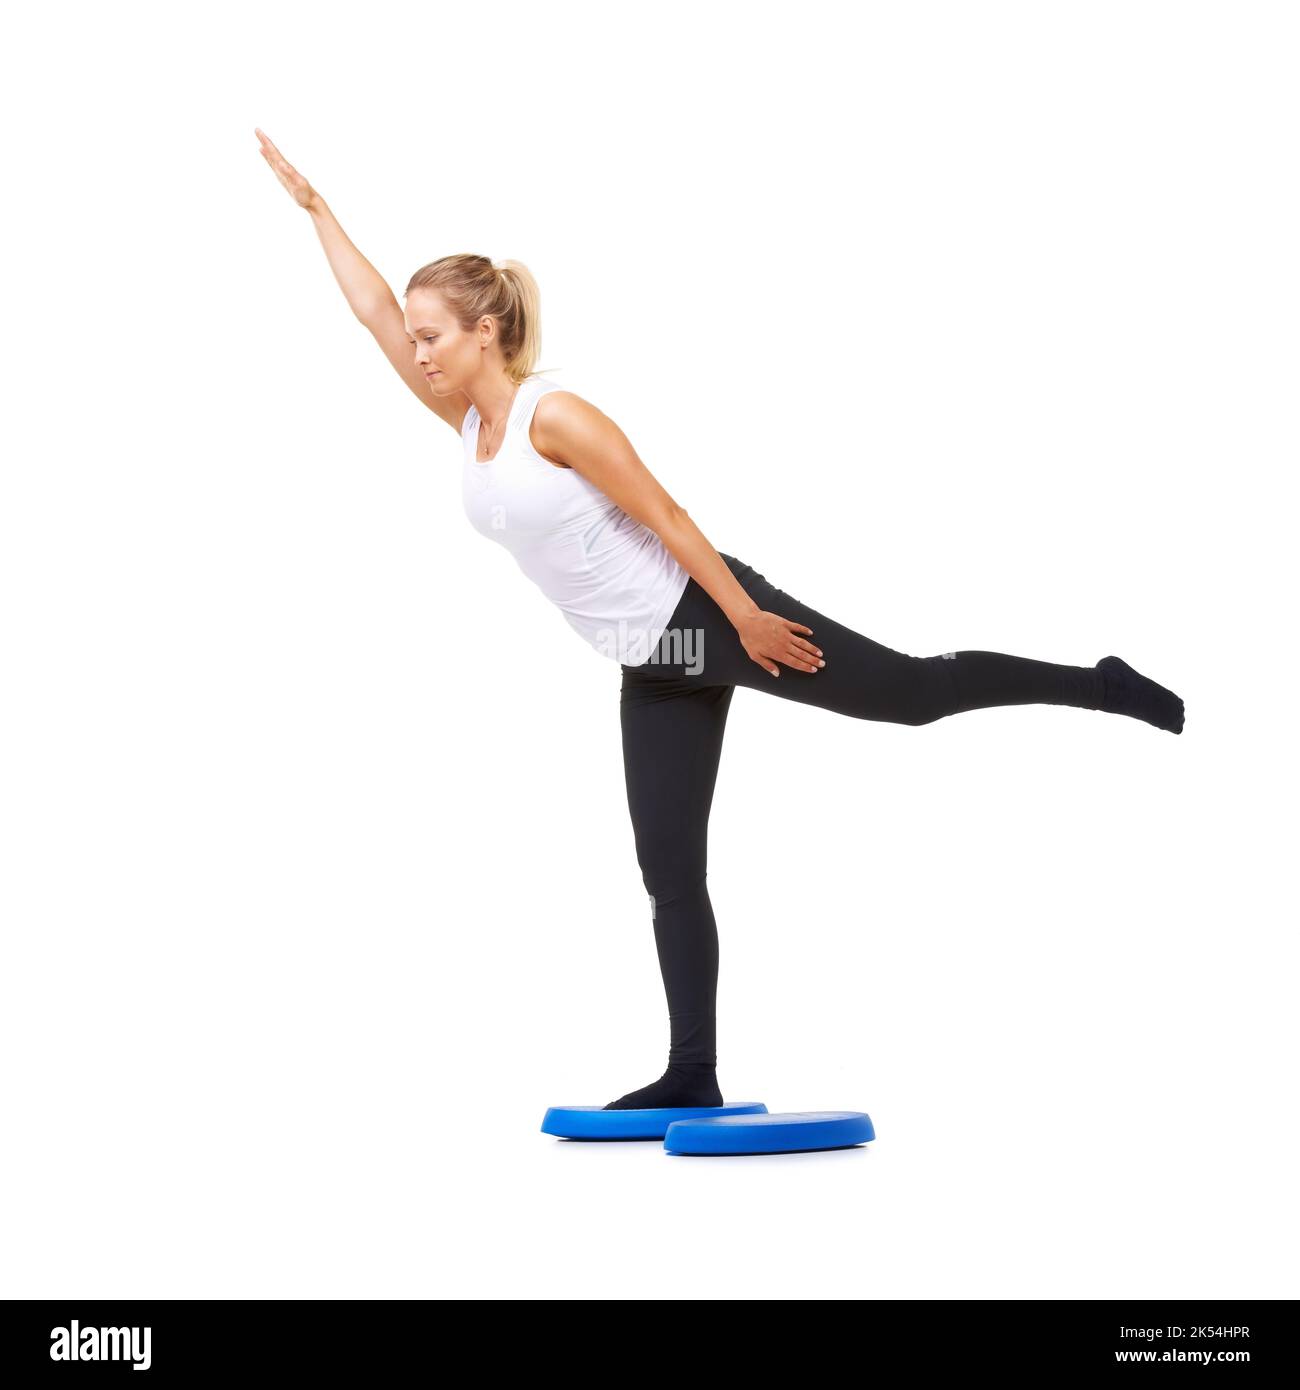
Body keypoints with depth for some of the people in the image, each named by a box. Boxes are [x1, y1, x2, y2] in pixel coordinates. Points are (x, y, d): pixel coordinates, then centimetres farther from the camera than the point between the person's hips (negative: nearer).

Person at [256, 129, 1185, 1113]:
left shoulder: (554, 416, -17)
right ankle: (694, 1078, 11)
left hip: (705, 615, -8)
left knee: (916, 692, -3)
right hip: (651, 666, 8)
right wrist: (312, 203, 15)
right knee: (669, 873, 6)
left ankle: (1102, 687, 16)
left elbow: (664, 516, -17)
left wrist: (746, 620, -17)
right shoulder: (469, 422, 6)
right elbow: (375, 312, 12)